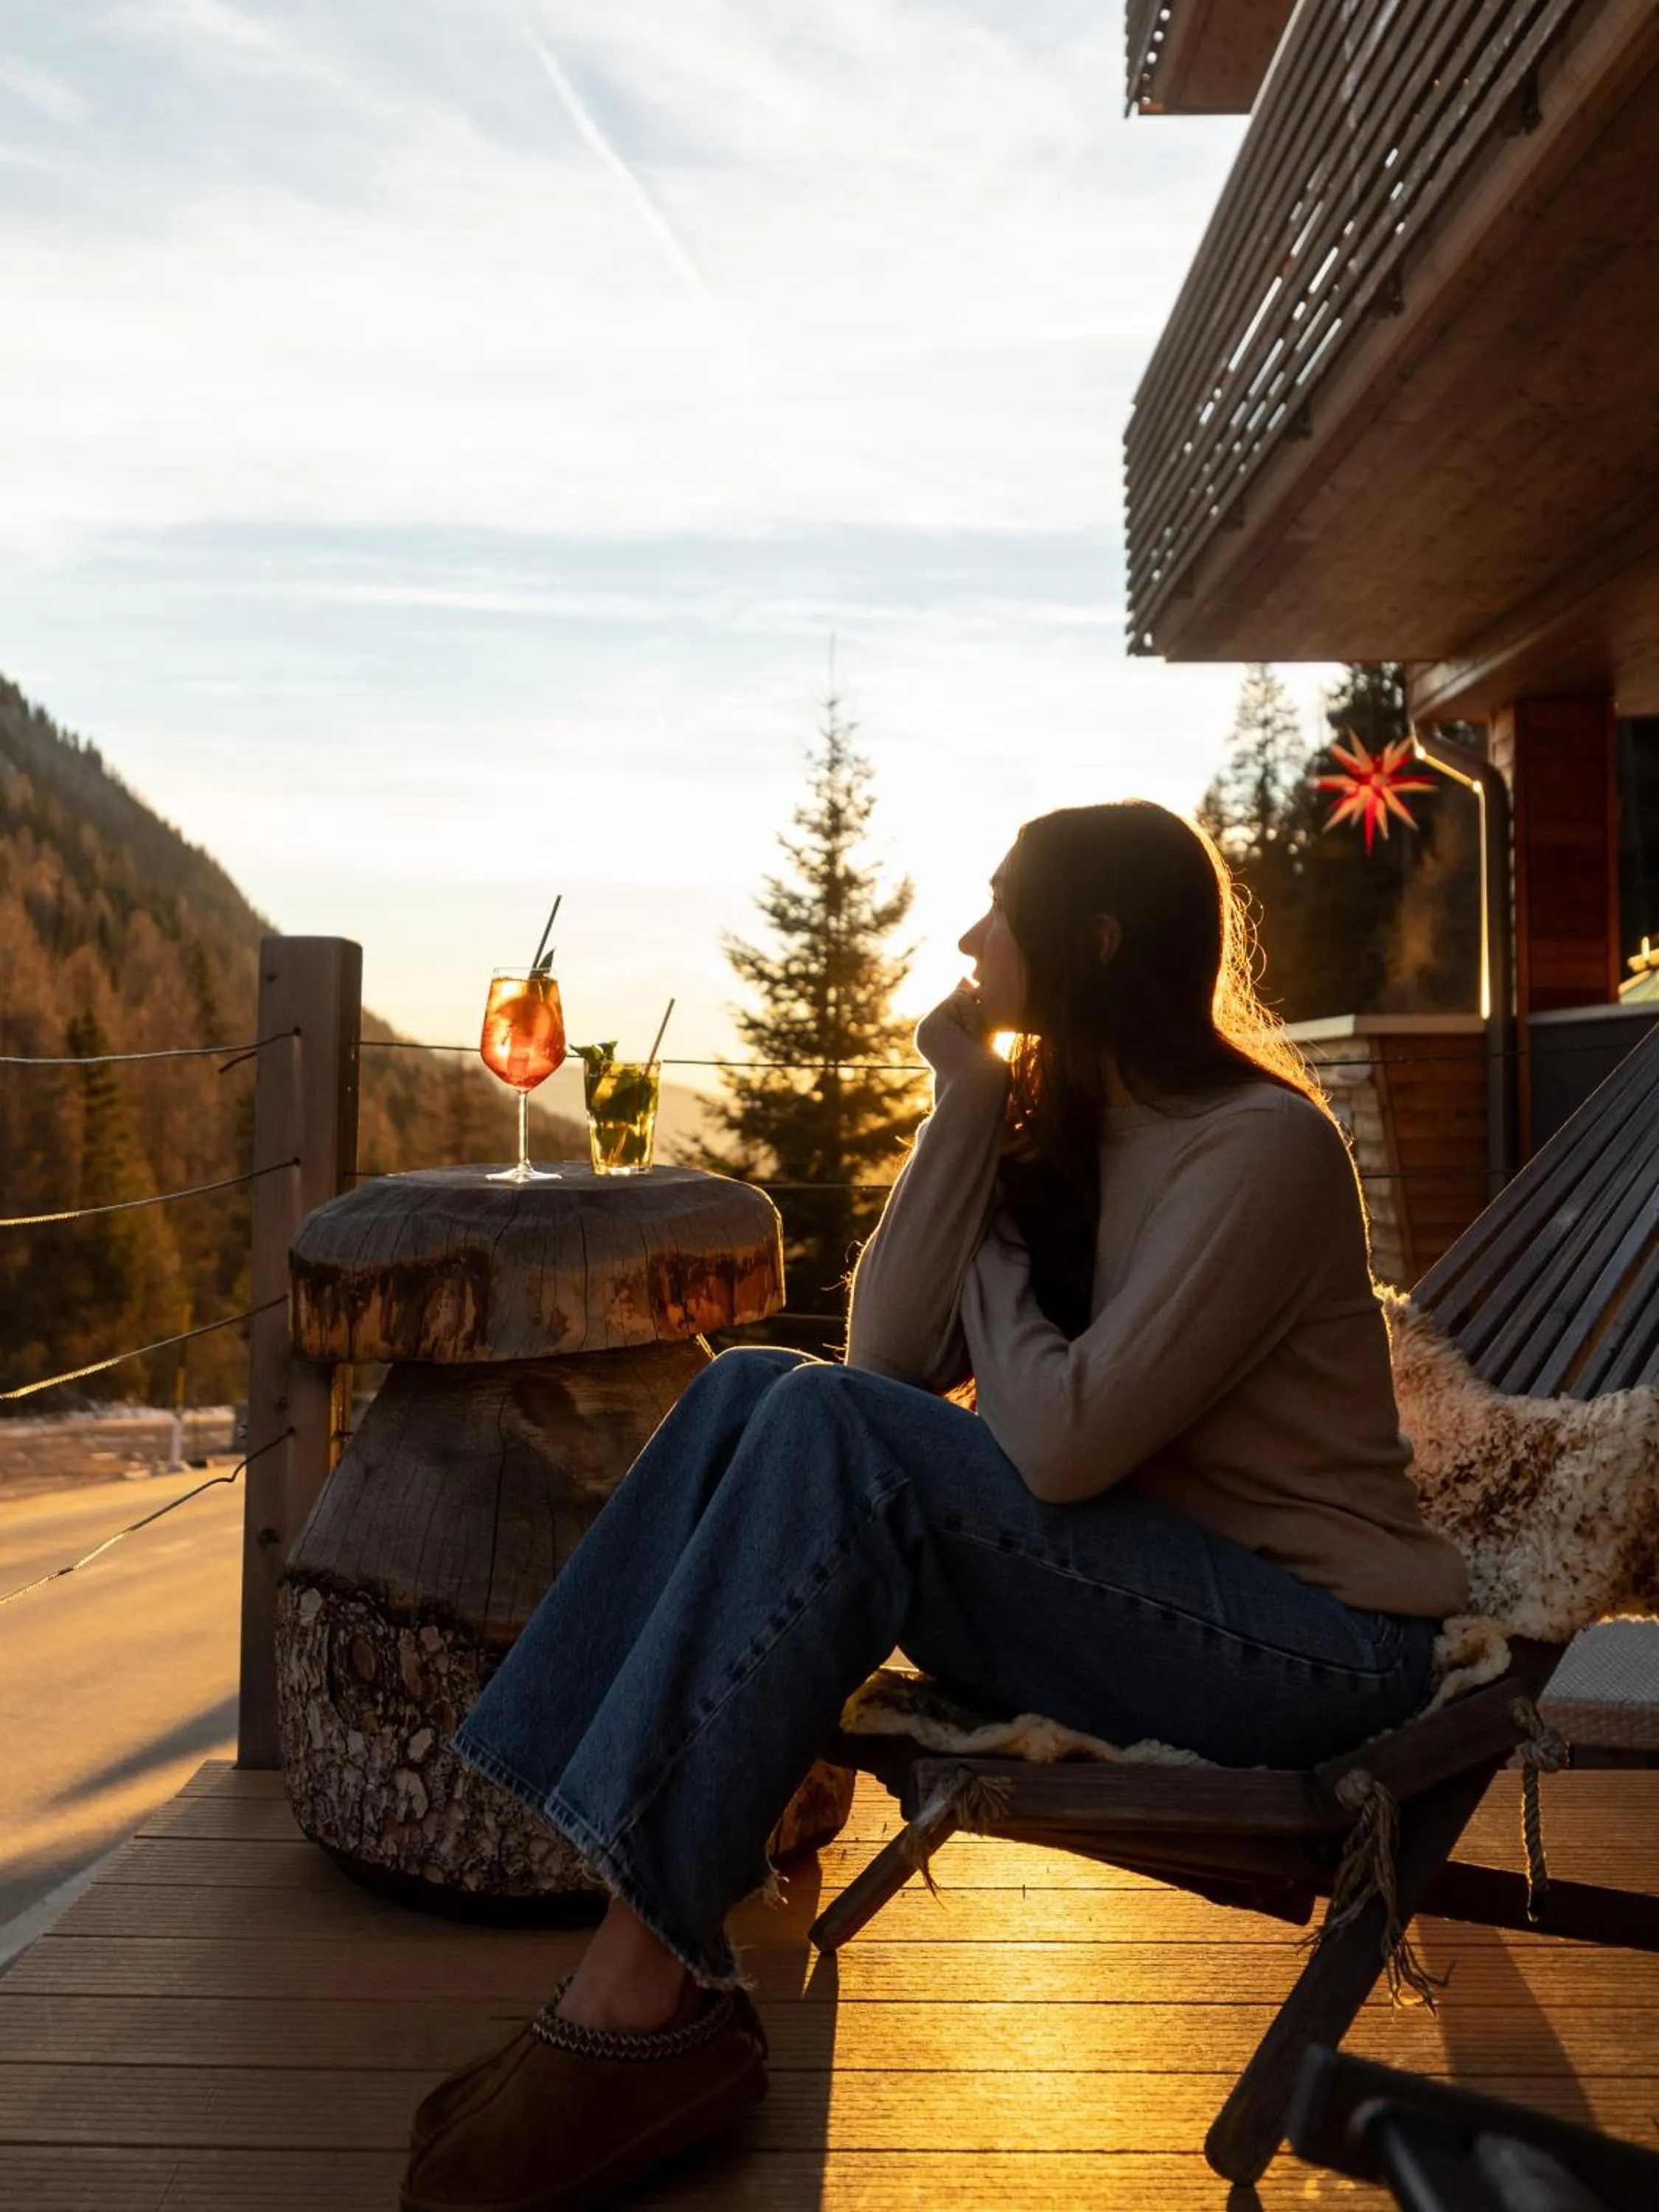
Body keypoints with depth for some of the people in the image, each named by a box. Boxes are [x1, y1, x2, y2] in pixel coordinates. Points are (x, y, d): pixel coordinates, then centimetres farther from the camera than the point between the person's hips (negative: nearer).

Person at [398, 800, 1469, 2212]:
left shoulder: (1259, 1144, -16)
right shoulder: (1062, 1127, 9)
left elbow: (1065, 1438, -26)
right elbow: (890, 1354, -2)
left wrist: (997, 1274, -7)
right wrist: (966, 1108, -7)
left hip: (1315, 1646, -8)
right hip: (1133, 1585, 8)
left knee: (835, 1435, -26)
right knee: (760, 1391, -10)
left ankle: (641, 1995, -20)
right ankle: (663, 1966, -16)